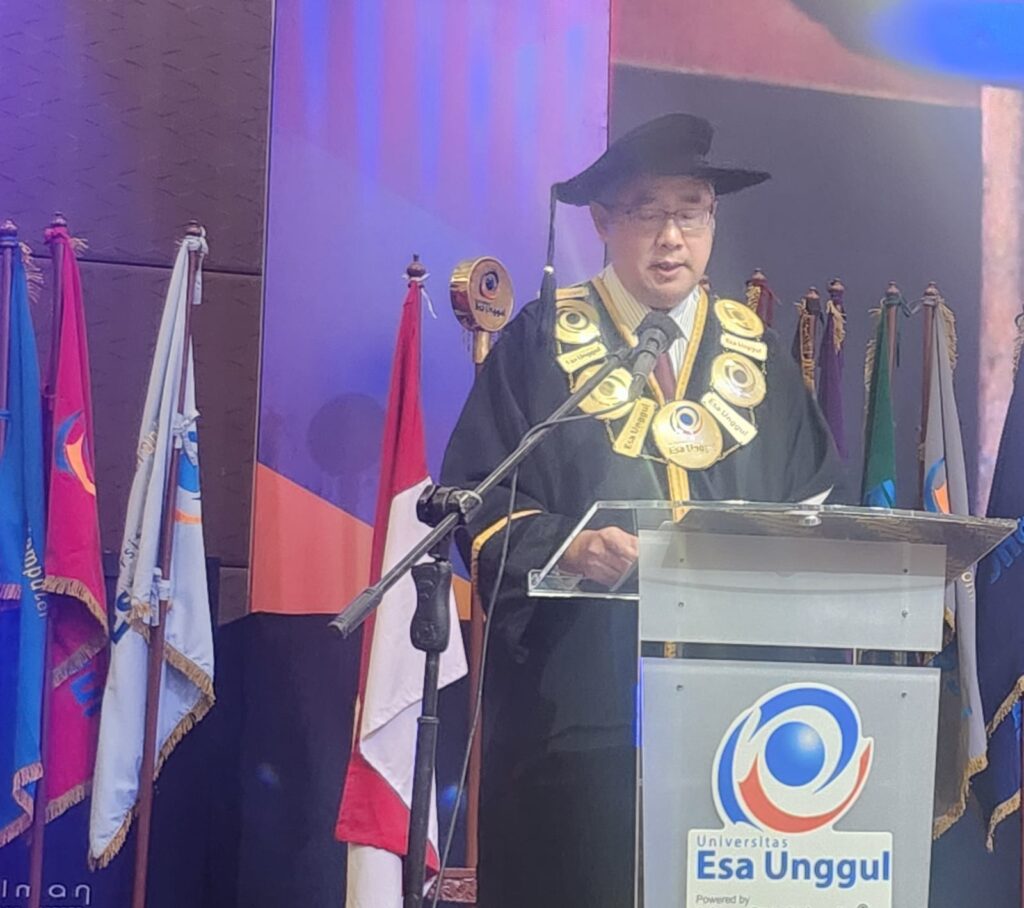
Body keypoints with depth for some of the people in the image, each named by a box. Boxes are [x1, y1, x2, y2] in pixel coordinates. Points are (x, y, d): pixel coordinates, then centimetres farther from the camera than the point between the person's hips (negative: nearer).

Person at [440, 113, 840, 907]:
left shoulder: (757, 353, 13)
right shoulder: (544, 341, 2)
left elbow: (815, 504, 14)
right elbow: (480, 496, -3)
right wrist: (562, 545, -21)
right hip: (578, 694, -2)